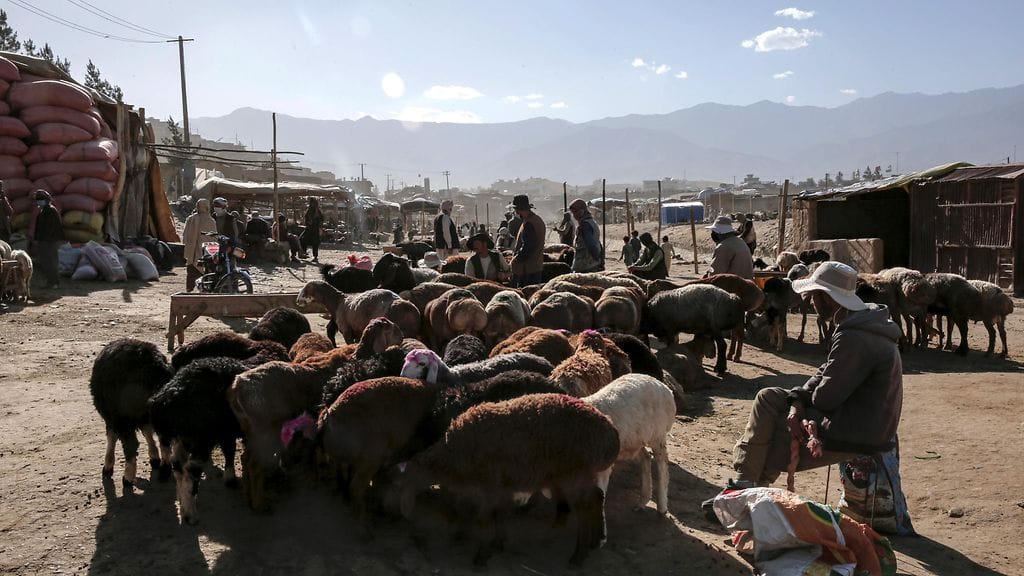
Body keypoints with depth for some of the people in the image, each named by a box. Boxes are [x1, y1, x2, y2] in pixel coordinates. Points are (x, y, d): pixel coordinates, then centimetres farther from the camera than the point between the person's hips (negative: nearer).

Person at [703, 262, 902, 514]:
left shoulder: (853, 339, -26)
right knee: (769, 397, 13)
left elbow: (825, 398, -23)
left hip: (852, 437, -10)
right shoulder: (864, 322, 8)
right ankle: (747, 482, 15)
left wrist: (800, 400, 0)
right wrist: (797, 403, -7)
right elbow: (826, 373, 9)